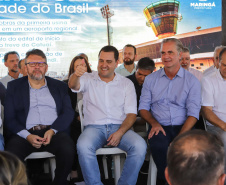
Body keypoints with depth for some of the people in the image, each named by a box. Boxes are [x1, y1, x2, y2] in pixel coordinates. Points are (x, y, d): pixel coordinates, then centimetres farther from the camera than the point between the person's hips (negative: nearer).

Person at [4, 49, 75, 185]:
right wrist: (27, 136, -11)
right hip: (25, 133, -1)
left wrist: (52, 130, -11)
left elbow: (68, 112, 8)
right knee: (11, 153, -32)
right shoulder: (14, 86, 16)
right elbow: (9, 117, 6)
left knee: (67, 149, -31)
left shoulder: (59, 86, 19)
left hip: (54, 132, 1)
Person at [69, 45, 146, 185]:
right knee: (83, 146, -34)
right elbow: (73, 85, -11)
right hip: (94, 127, -1)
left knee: (140, 146, -29)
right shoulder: (88, 79, 12)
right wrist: (76, 75, -37)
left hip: (120, 127, 1)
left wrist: (120, 132, -13)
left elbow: (131, 113, 6)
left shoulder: (127, 83, 13)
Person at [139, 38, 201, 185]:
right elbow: (143, 107, 13)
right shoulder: (151, 79, 14)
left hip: (183, 127, 0)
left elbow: (193, 113, -1)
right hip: (159, 127, 1)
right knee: (158, 145, -34)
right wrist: (154, 123, -9)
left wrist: (180, 137, -17)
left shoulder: (192, 81, 7)